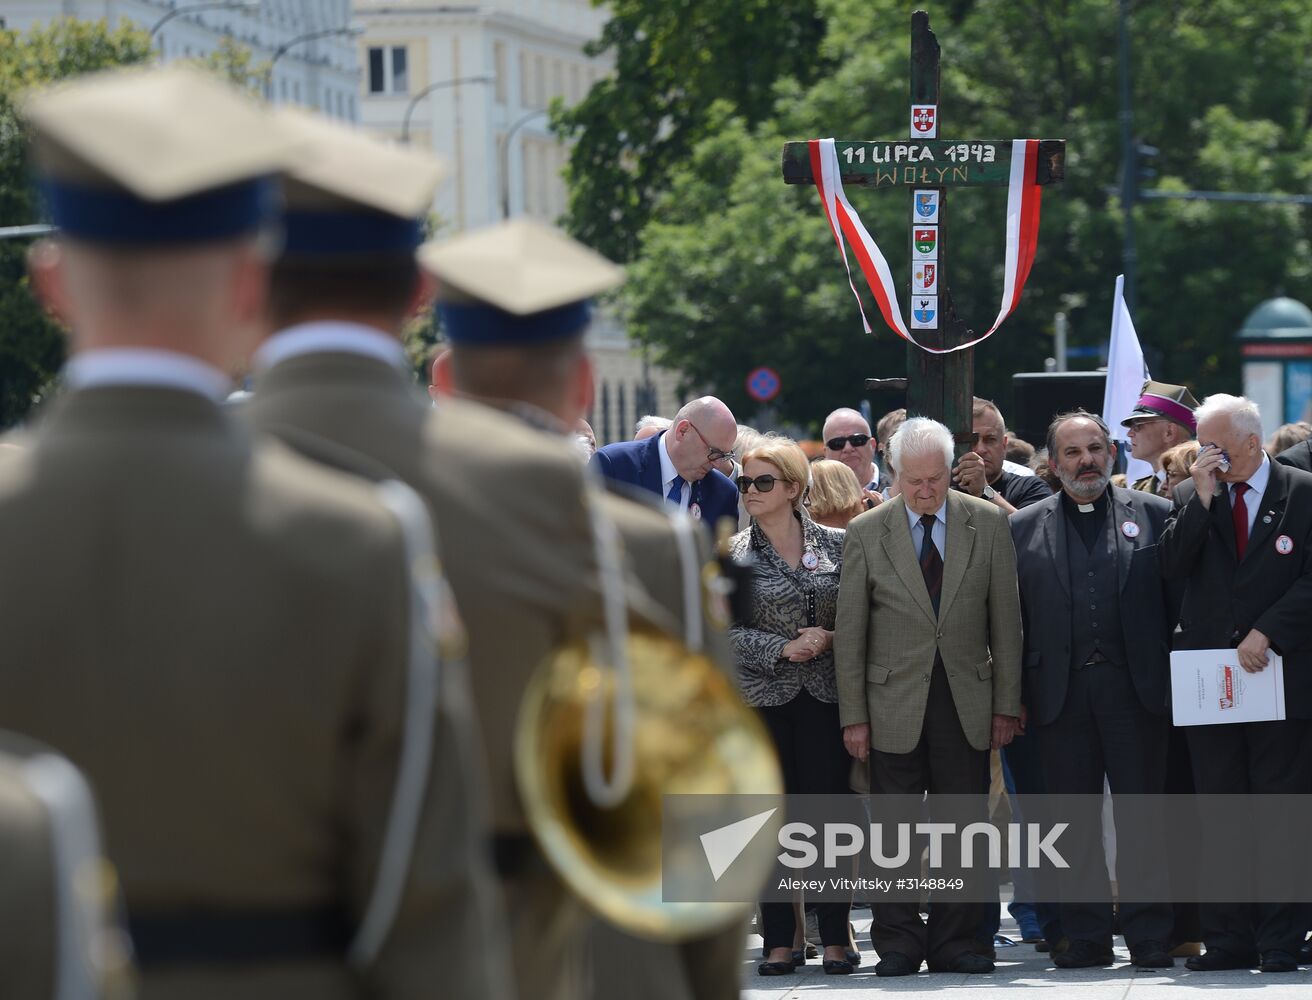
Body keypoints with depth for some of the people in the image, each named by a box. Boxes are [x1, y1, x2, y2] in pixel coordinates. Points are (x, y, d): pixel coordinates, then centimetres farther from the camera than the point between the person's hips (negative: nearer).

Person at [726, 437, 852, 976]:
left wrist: (831, 639, -10)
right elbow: (723, 630, -3)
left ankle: (835, 938, 4)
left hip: (826, 696, 0)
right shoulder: (732, 554, 3)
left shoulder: (836, 544, 5)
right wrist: (782, 648, -13)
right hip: (763, 698, 0)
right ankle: (779, 941, 6)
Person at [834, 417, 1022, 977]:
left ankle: (952, 942, 10)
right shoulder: (866, 532, 1)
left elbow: (1005, 620, 5)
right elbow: (849, 632, 2)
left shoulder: (988, 524, 4)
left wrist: (1005, 704, 2)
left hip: (967, 698, 1)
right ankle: (898, 944, 9)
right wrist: (853, 716, -2)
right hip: (895, 704, -1)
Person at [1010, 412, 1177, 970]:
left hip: (1136, 689, -1)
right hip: (1061, 693, 1)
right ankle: (1086, 937, 11)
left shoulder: (1153, 515, 7)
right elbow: (1009, 616, 8)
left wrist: (1176, 675, -3)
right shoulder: (1024, 528, 10)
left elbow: (1179, 599, 5)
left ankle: (1148, 937, 4)